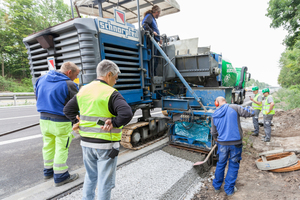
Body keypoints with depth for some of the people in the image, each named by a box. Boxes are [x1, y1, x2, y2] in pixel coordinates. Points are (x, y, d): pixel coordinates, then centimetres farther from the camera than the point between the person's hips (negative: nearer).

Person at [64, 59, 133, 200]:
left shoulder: (83, 90, 5)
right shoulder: (111, 94, -17)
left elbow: (68, 109, 15)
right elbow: (127, 114, -30)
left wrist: (77, 121, 7)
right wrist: (113, 123, -18)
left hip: (86, 142, 7)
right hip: (106, 145, -6)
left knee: (90, 176, 27)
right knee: (105, 181, 12)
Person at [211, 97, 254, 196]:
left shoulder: (214, 115, 4)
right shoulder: (234, 108, -8)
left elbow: (213, 133, 12)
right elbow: (251, 113, -5)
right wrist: (249, 108, 18)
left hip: (222, 143, 3)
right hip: (236, 143, -2)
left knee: (220, 164, 19)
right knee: (233, 165, 14)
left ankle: (217, 186, 35)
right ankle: (229, 189, 27)